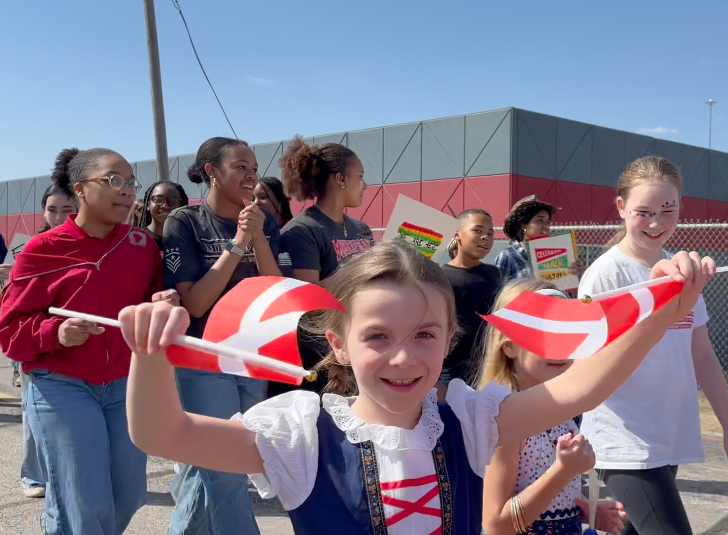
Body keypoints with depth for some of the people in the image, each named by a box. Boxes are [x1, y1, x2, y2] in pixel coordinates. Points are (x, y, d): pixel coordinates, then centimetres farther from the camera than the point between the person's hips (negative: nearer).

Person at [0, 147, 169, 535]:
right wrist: (56, 333, -22)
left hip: (128, 384, 4)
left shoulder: (142, 244, 4)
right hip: (61, 388, -4)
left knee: (130, 496, 13)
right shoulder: (42, 250, -6)